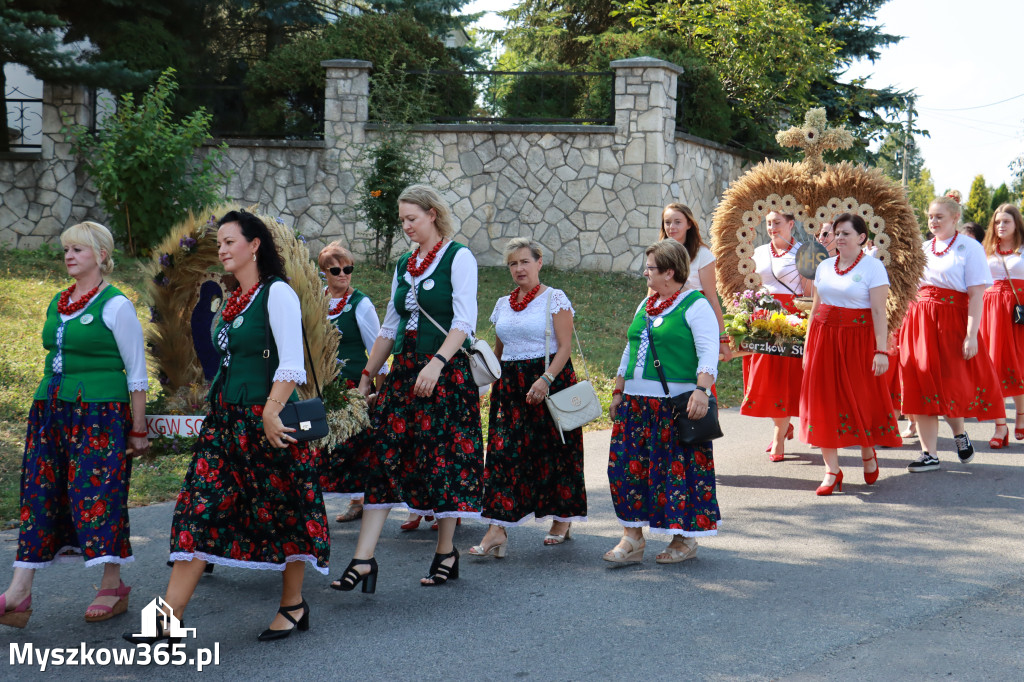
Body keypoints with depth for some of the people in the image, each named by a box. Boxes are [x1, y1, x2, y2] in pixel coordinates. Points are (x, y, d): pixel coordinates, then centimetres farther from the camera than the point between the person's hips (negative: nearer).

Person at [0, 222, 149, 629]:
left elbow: (137, 374, -6)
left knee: (99, 494, -5)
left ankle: (113, 588, 8)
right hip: (50, 412, 7)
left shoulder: (115, 305, -6)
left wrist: (138, 430, -6)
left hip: (100, 415, -7)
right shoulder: (57, 304, 14)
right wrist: (50, 408, 19)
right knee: (39, 496, 1)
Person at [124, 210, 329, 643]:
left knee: (282, 510, 6)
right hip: (225, 419, 8)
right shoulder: (233, 301, 16)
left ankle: (294, 606, 23)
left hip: (266, 419, -8)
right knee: (200, 509, -1)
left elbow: (292, 364, -18)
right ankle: (167, 620, -4)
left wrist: (271, 413, -25)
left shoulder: (277, 293, -10)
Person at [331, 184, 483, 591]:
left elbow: (465, 321, -13)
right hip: (404, 371, 6)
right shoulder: (404, 265, 16)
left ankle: (446, 552, 15)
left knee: (443, 459, 0)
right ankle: (363, 560, -7)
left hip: (446, 372, -6)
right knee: (383, 455, -3)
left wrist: (436, 363, -25)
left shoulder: (458, 257, -4)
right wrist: (367, 376, 17)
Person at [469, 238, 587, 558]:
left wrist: (546, 379, -21)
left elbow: (565, 346, -9)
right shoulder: (503, 304, 14)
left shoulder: (555, 298, -2)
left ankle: (562, 519, 20)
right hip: (510, 385, 5)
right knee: (503, 452, -7)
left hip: (550, 380, -4)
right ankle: (497, 528, -12)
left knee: (553, 451, 2)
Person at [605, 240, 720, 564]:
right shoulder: (646, 305, 18)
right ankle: (632, 539, 9)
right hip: (636, 403, 7)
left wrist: (701, 390, -27)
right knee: (627, 466, 3)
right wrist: (617, 393, 20)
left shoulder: (696, 306, -5)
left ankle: (685, 539, 11)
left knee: (679, 469, -3)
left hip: (677, 404, -7)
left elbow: (709, 353, -14)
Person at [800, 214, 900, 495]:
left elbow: (879, 311, -10)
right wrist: (808, 346, 10)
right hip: (825, 337, 5)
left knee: (862, 397, 1)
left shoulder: (873, 267, -4)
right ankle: (832, 471, 5)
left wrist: (881, 350, -16)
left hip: (859, 339, -4)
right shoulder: (824, 266, 11)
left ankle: (868, 453, 30)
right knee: (824, 400, 0)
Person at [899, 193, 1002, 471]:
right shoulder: (923, 248, 13)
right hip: (919, 320, 5)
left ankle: (959, 433, 27)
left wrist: (971, 335, -17)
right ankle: (930, 454, 6)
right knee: (922, 387, 1)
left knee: (950, 384, -3)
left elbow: (976, 294, -10)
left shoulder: (969, 247, -3)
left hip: (952, 321, -5)